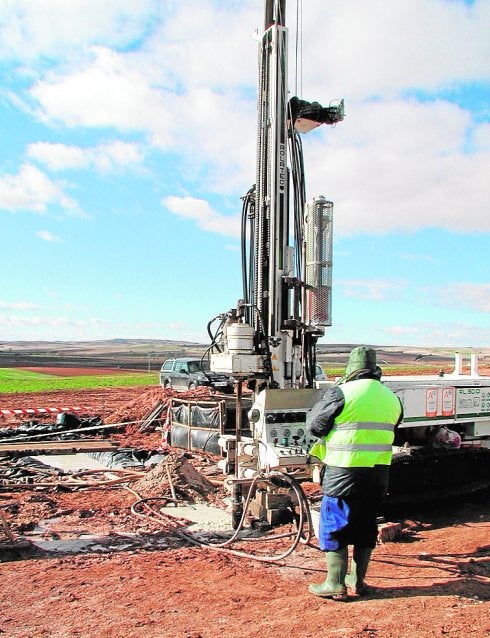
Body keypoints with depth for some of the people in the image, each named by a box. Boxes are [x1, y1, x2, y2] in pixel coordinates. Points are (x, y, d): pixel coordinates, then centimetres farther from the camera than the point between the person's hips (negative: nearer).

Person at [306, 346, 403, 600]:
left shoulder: (341, 392, -12)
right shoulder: (391, 398, 7)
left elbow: (313, 425, -4)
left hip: (344, 472, -6)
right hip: (379, 472, 6)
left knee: (334, 526, 6)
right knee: (366, 526, 18)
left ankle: (335, 584, 10)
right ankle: (358, 580, 28)